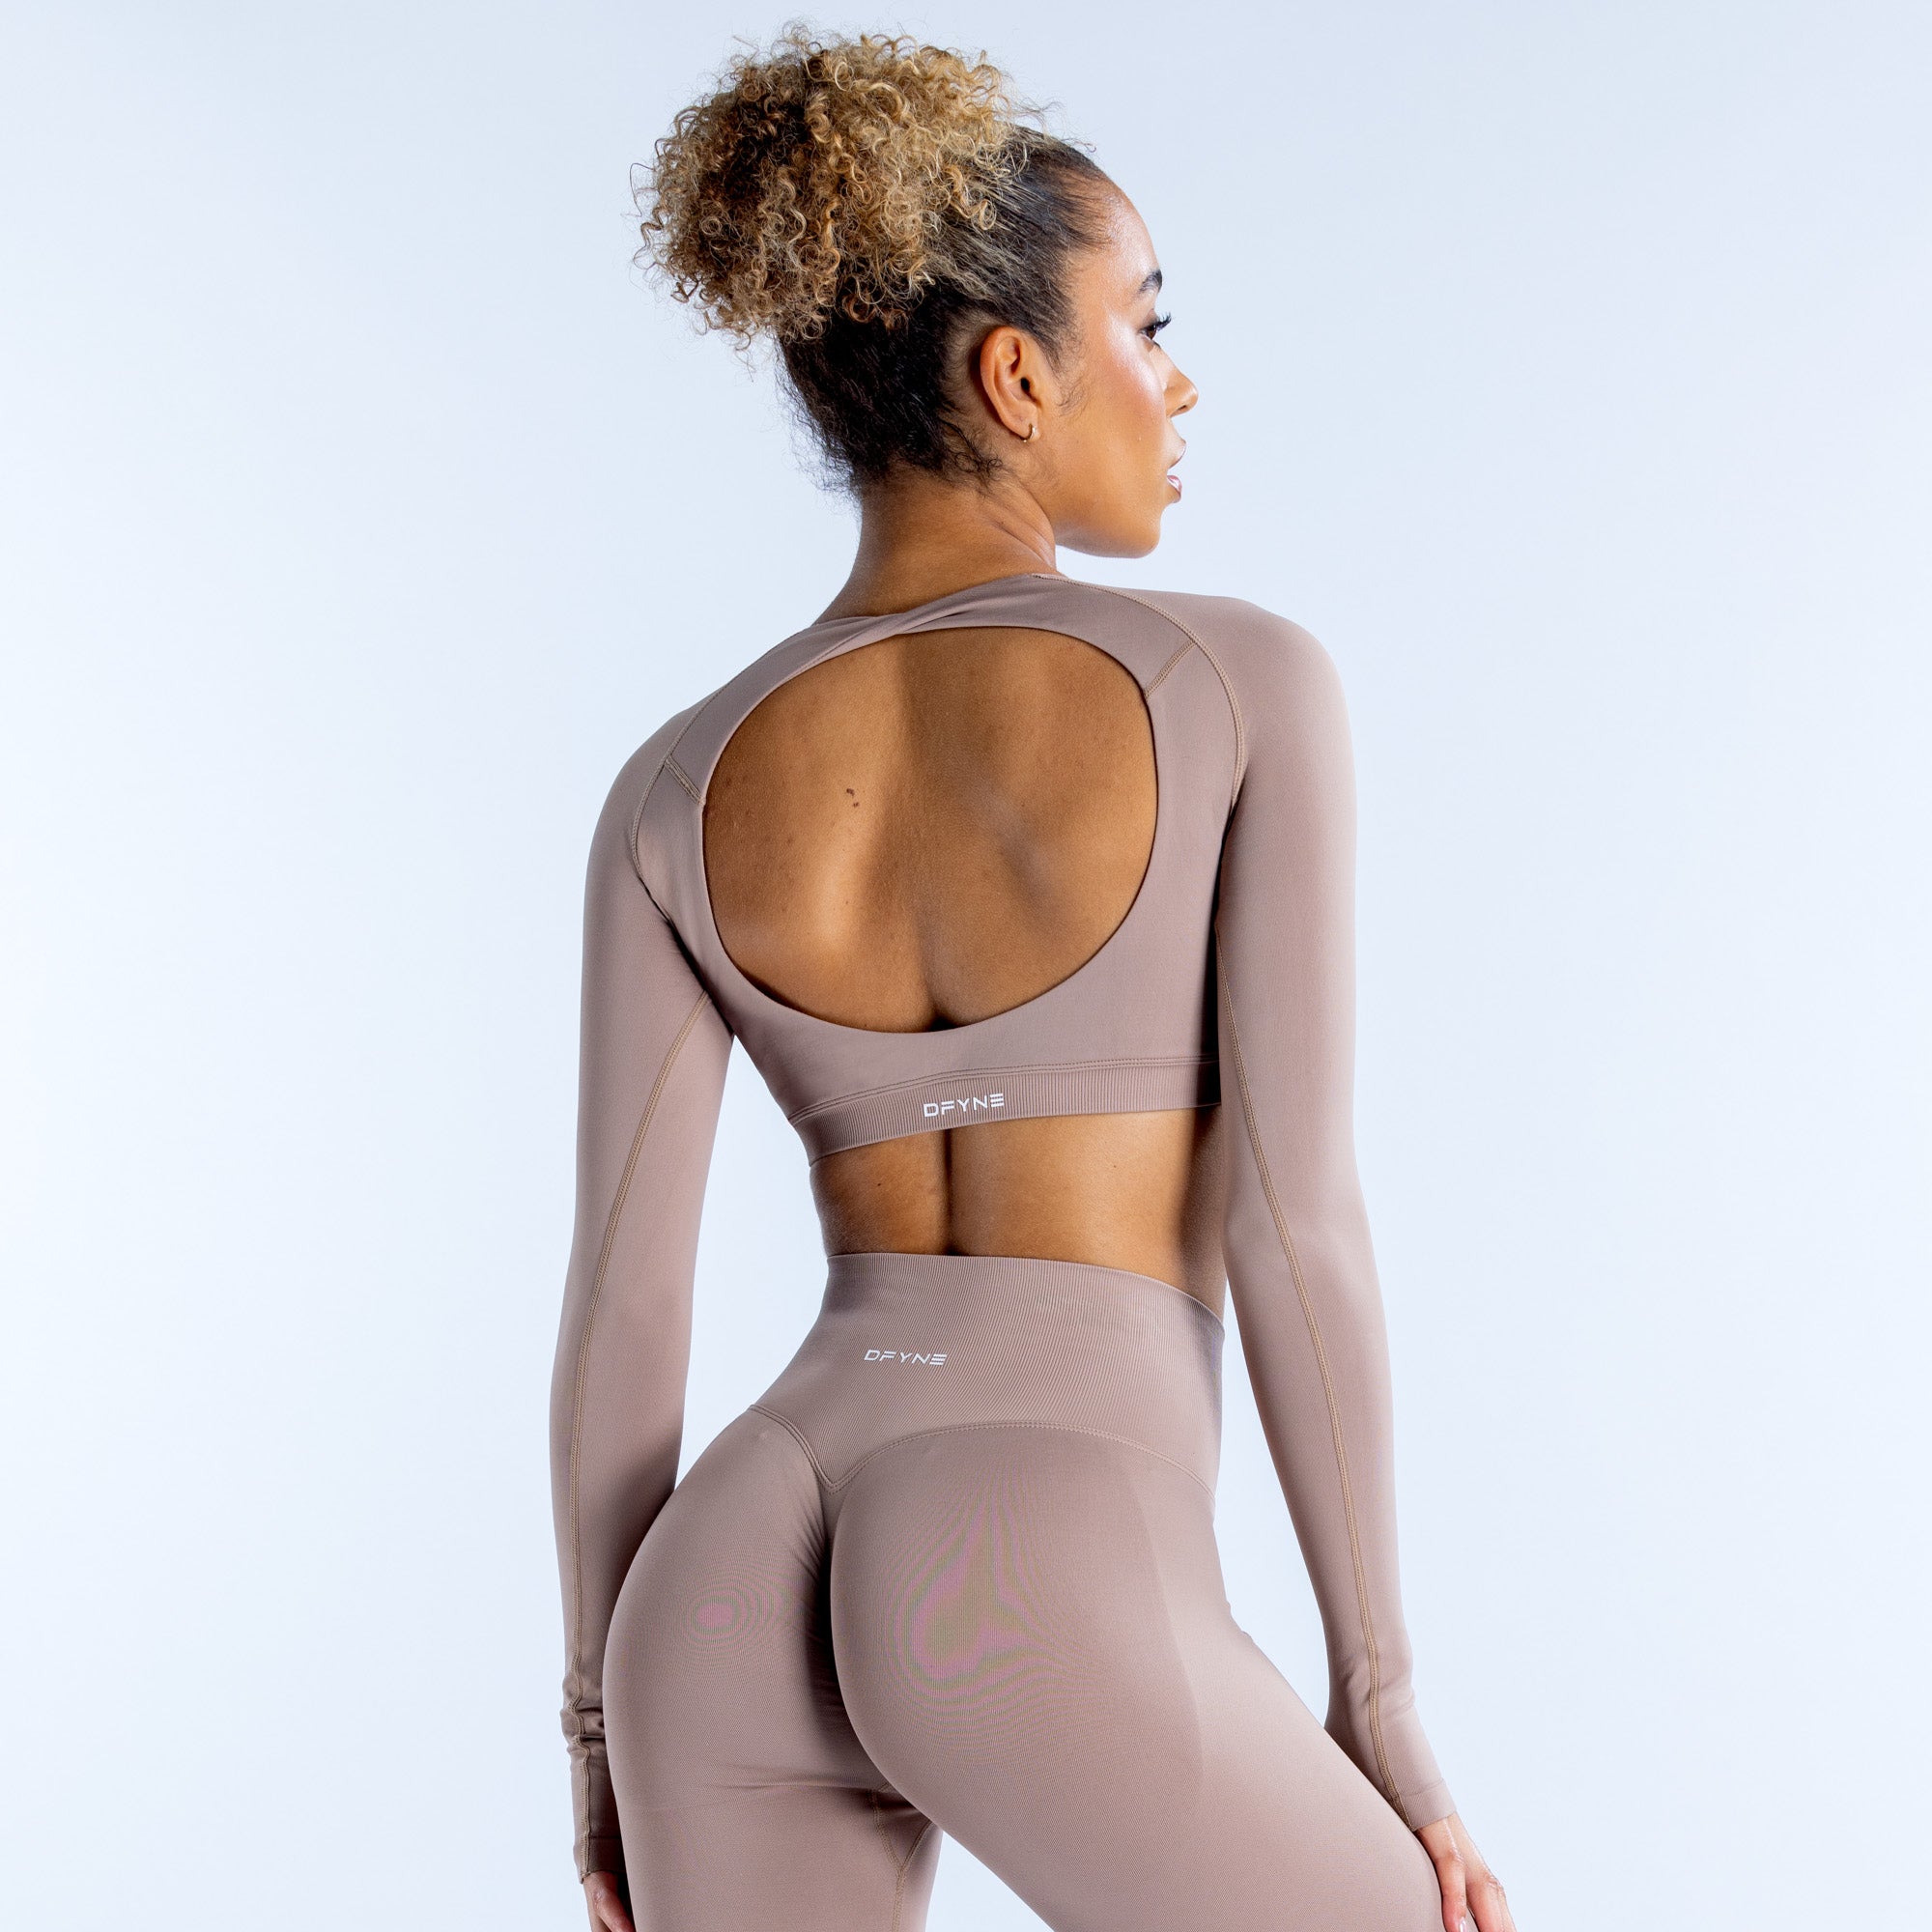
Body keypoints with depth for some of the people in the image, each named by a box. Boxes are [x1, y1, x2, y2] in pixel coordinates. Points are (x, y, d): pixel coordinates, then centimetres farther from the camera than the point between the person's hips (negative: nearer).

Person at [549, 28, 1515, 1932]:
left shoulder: (675, 790, 10)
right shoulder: (1250, 678, -1)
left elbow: (617, 1300, 8)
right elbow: (1295, 1223, -5)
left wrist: (610, 1738, 18)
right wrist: (1380, 1712, 3)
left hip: (736, 1601, 4)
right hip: (1041, 1602, -4)